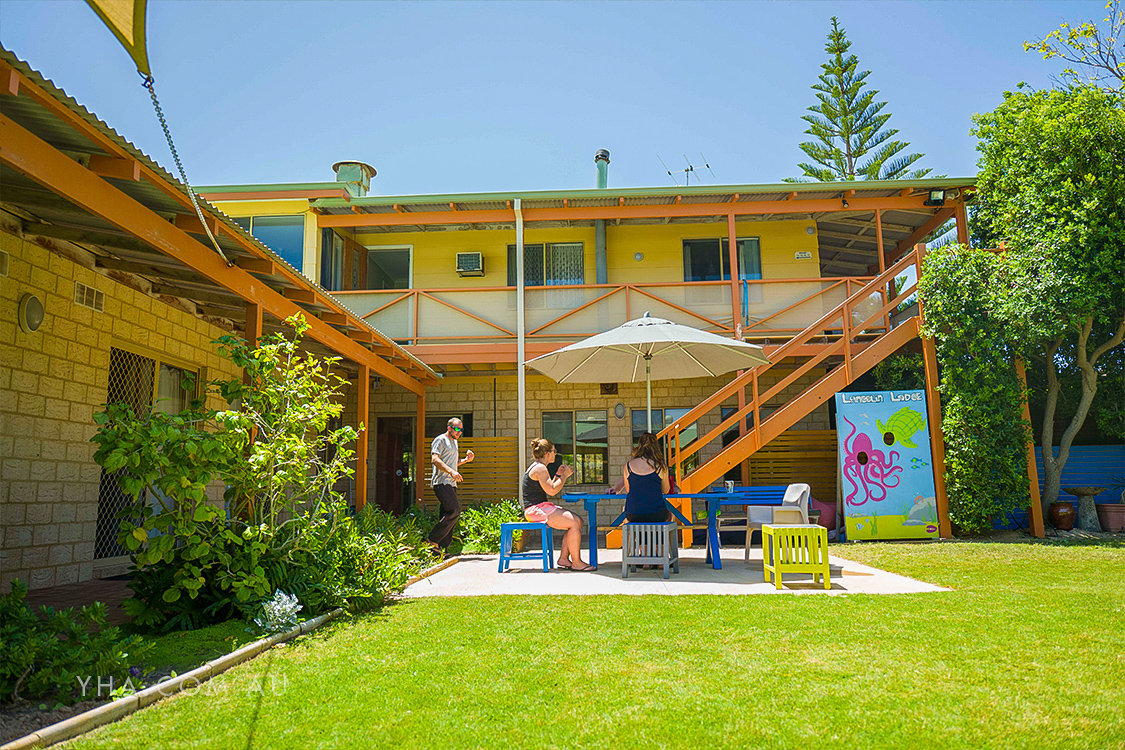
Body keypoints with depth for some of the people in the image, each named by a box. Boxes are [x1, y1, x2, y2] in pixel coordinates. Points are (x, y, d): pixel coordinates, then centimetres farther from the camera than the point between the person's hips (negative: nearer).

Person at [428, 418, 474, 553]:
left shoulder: (454, 442, 26)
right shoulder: (440, 440, -3)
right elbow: (435, 459, -15)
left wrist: (465, 460, 18)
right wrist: (451, 471, -25)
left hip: (451, 483, 9)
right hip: (441, 482, -9)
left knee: (449, 514, 3)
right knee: (454, 511, -18)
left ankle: (442, 547, 5)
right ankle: (433, 539, -11)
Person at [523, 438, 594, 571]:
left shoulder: (538, 467, 19)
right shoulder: (540, 468, -13)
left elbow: (549, 489, 24)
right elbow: (552, 491, -20)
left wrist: (558, 475, 14)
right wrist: (564, 476, -9)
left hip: (541, 508, 11)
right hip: (536, 509, -11)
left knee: (578, 521, 4)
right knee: (574, 523, -19)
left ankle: (563, 559, 3)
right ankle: (576, 562, -9)